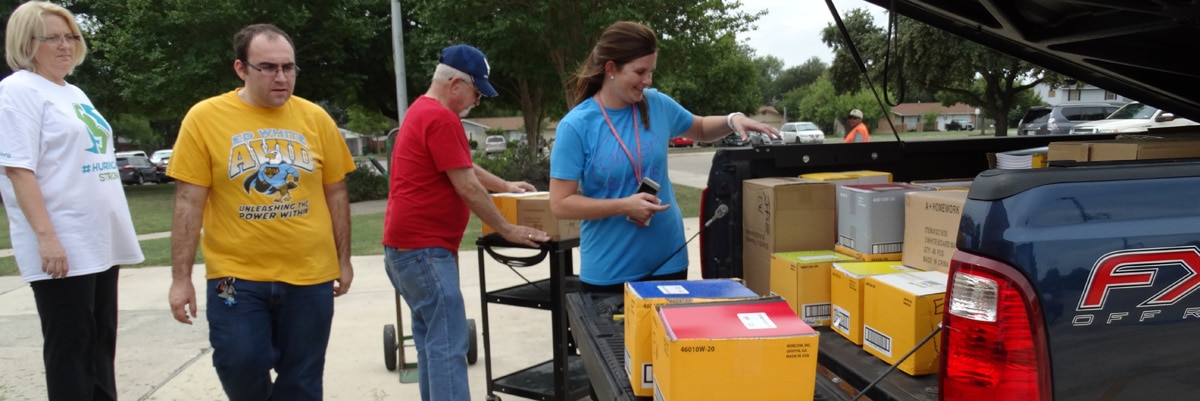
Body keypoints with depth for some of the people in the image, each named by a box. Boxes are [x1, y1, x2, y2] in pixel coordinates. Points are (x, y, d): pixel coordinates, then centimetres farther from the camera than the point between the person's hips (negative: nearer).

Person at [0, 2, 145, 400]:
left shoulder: (74, 93, 17)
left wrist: (116, 233, 19)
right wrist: (46, 236, -23)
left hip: (101, 241, 8)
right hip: (62, 247, -8)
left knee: (101, 342, 13)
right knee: (70, 347, -1)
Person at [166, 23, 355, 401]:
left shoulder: (316, 118, 2)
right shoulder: (205, 118, -4)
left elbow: (336, 193, 9)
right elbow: (189, 203, -4)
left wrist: (343, 260, 10)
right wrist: (181, 278, -5)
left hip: (310, 275, 2)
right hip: (235, 275, -2)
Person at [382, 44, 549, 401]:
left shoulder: (423, 111, 17)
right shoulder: (441, 118, -16)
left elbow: (465, 166, 28)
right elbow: (468, 188, -17)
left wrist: (505, 186, 32)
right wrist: (508, 231, -7)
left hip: (410, 245, 11)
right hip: (424, 248, -11)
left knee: (431, 339, 16)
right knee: (448, 344, -10)